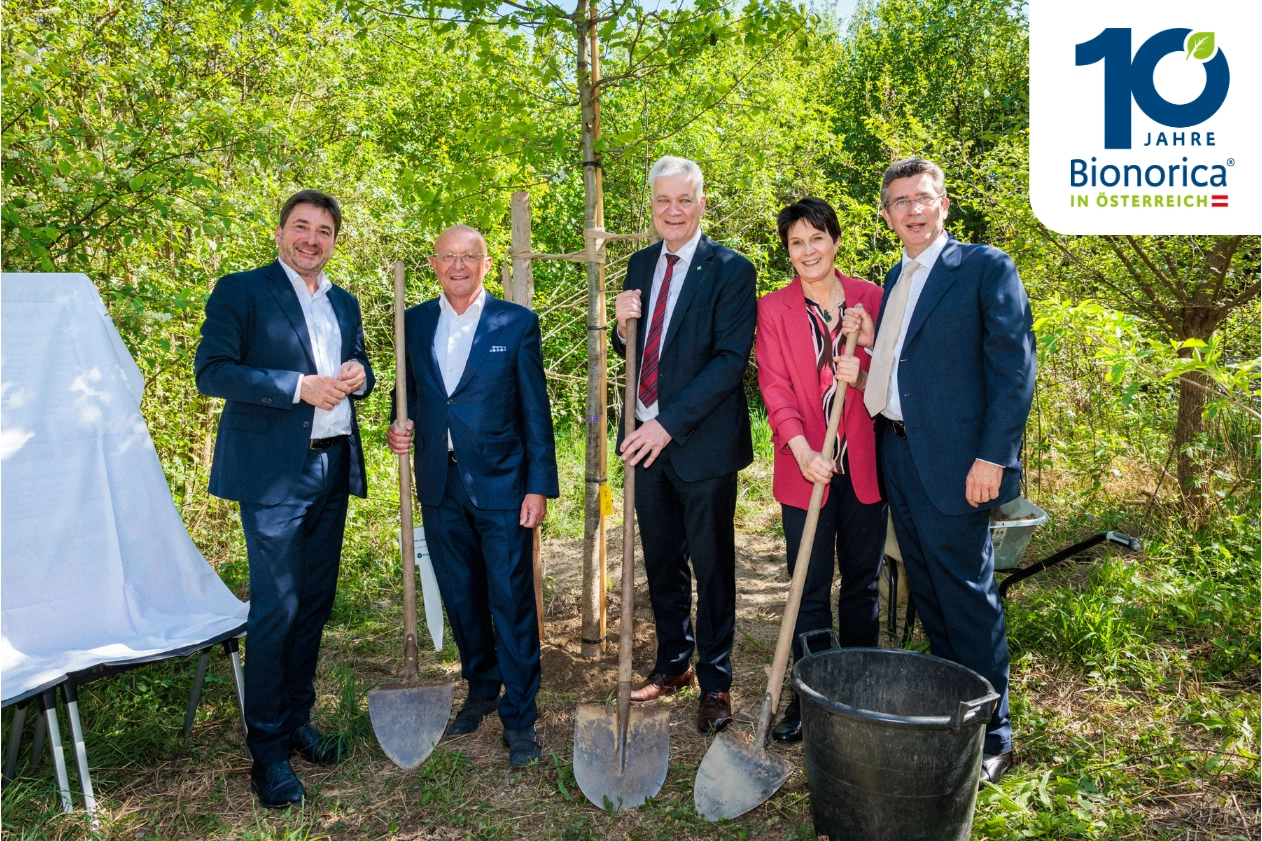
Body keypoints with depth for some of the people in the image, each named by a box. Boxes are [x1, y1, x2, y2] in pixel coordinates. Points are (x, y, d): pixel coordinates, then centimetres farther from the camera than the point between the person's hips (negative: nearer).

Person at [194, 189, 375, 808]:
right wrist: (299, 385, -19)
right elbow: (211, 371, -11)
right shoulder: (241, 291, -2)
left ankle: (297, 721, 29)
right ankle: (267, 750, 10)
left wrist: (358, 376, -1)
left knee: (315, 601, 13)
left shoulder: (344, 303, 17)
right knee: (276, 607, -4)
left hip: (333, 468, 7)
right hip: (275, 472, -6)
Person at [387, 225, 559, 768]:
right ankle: (481, 690, 36)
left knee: (511, 601, 0)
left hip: (501, 484, -4)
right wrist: (399, 427, -5)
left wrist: (539, 485, -8)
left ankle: (519, 717, 14)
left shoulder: (517, 323, -2)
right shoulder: (413, 323, 8)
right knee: (461, 599, 15)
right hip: (440, 485, 4)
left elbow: (536, 411, -3)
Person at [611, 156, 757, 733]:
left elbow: (731, 359, -18)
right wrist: (622, 326, -8)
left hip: (703, 440, -5)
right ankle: (673, 663, 35)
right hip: (647, 436, 6)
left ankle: (715, 681, 24)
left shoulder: (730, 270, -10)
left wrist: (670, 422, -23)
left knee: (712, 566, 7)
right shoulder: (640, 264, 9)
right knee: (661, 562, 17)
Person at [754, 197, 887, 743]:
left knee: (862, 583, 12)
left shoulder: (873, 298, 3)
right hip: (807, 466, -1)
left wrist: (862, 379, -18)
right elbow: (775, 389, -5)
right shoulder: (773, 309, 1)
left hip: (864, 465, 1)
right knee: (810, 590, 5)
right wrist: (803, 451, -19)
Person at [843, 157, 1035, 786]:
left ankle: (991, 737, 16)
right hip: (897, 452, 8)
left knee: (968, 597, 1)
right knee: (927, 592, 16)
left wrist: (993, 456, -18)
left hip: (953, 462, -7)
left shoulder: (986, 267, -6)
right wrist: (867, 340, 2)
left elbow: (1014, 368, -11)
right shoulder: (895, 277, 16)